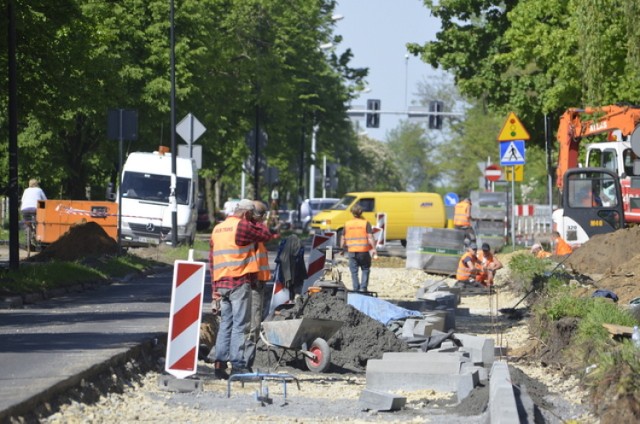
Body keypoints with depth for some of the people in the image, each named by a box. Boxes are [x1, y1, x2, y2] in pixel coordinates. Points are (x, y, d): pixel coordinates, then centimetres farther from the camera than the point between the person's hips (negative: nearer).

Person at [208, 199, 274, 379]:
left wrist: (214, 287, 19)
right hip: (239, 282, -7)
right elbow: (266, 235, 0)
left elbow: (212, 259, 17)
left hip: (221, 283, 7)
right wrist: (255, 223, 15)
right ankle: (237, 364, -8)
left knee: (225, 324, 10)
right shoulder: (242, 226, -8)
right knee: (239, 324, -5)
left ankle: (219, 363, 4)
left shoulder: (217, 229, 16)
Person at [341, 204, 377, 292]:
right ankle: (363, 287, 0)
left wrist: (343, 249, 21)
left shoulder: (347, 224, 4)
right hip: (364, 251, -2)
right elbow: (370, 237, -10)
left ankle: (356, 289, 6)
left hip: (352, 251, 2)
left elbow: (343, 239, 8)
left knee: (354, 271, 8)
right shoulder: (365, 223, -4)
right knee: (365, 270, 11)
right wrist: (374, 249, -7)